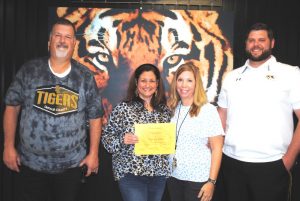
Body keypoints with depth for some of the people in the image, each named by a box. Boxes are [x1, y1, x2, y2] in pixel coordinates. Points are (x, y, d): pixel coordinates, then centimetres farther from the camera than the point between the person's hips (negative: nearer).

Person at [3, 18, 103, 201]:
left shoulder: (85, 77, -3)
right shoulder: (29, 70, -3)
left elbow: (95, 117, 1)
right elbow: (12, 107, 2)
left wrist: (93, 153, 0)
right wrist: (9, 146, 0)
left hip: (72, 164, 0)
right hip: (30, 163, 0)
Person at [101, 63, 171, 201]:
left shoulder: (164, 109, 6)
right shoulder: (123, 107, -6)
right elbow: (106, 136, -5)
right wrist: (122, 140, -23)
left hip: (159, 173, 5)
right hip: (131, 174, -4)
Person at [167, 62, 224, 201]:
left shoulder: (208, 110, -11)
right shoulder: (173, 108, 4)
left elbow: (217, 149, -10)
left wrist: (211, 181, -13)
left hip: (198, 179, -4)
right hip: (173, 176, 5)